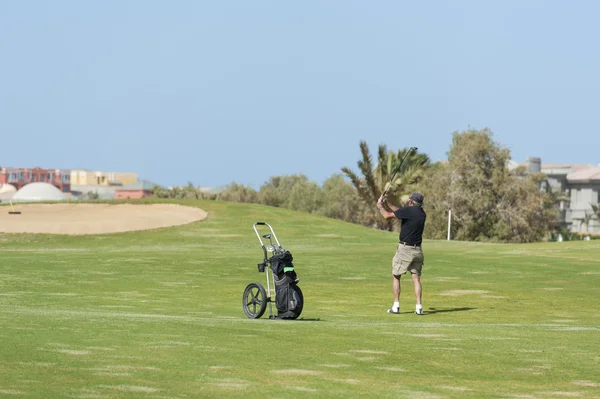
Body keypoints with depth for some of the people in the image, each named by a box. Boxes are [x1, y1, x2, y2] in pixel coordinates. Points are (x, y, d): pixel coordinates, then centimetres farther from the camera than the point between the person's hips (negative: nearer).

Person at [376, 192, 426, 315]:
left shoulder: (409, 210, -13)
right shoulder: (422, 214, 9)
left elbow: (387, 215, -7)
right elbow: (399, 212, 20)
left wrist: (380, 206, 12)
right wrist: (386, 203, 23)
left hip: (405, 249, -6)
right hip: (417, 250, 6)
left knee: (396, 276, 7)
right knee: (416, 278, 6)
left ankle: (396, 306, 3)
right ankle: (419, 306, -4)